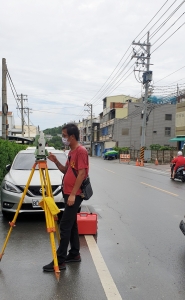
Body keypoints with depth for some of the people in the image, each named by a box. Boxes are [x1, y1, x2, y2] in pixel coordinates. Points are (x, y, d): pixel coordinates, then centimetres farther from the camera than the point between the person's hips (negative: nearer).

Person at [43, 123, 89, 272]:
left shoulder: (81, 151, -15)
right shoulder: (71, 152, 14)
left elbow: (81, 174, -20)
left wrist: (73, 194, -22)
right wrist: (56, 161, 4)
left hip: (75, 195, -10)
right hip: (69, 193, 10)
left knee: (65, 226, -7)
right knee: (71, 225, 15)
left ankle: (60, 260, 0)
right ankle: (75, 254, 26)